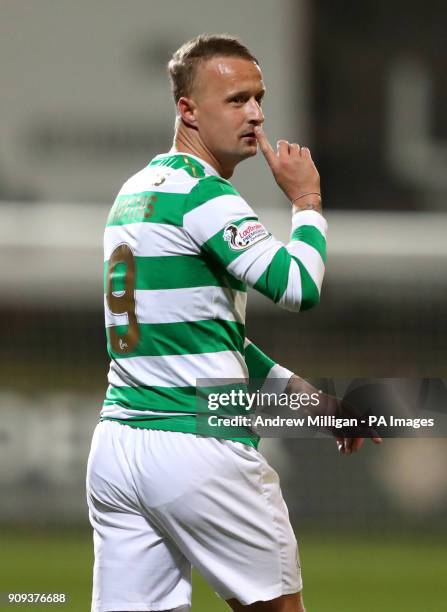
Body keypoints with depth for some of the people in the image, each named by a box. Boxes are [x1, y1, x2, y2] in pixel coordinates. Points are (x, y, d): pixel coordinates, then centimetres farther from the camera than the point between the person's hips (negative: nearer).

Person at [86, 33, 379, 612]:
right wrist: (306, 200, -1)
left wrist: (302, 392, 23)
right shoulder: (203, 195, -10)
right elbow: (300, 287, -18)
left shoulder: (135, 191, 18)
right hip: (198, 450, -8)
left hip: (113, 450, 8)